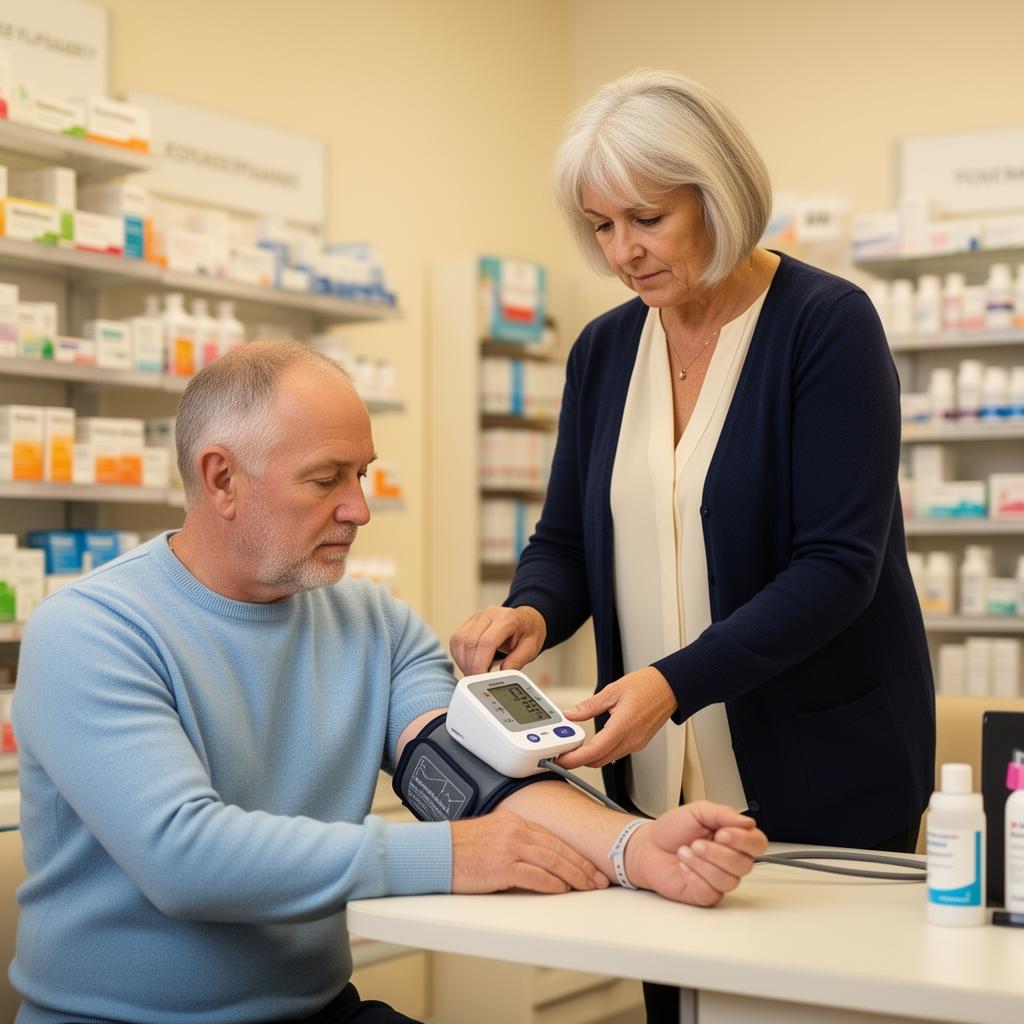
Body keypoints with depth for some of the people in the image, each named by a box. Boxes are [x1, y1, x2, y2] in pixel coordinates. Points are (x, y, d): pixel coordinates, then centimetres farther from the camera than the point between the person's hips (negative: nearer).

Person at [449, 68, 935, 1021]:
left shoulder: (827, 325, -11)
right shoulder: (604, 350, 5)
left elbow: (839, 564, -18)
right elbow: (566, 541, 10)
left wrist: (675, 683, -28)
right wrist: (528, 611, -13)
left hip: (822, 780, -5)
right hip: (658, 779, 5)